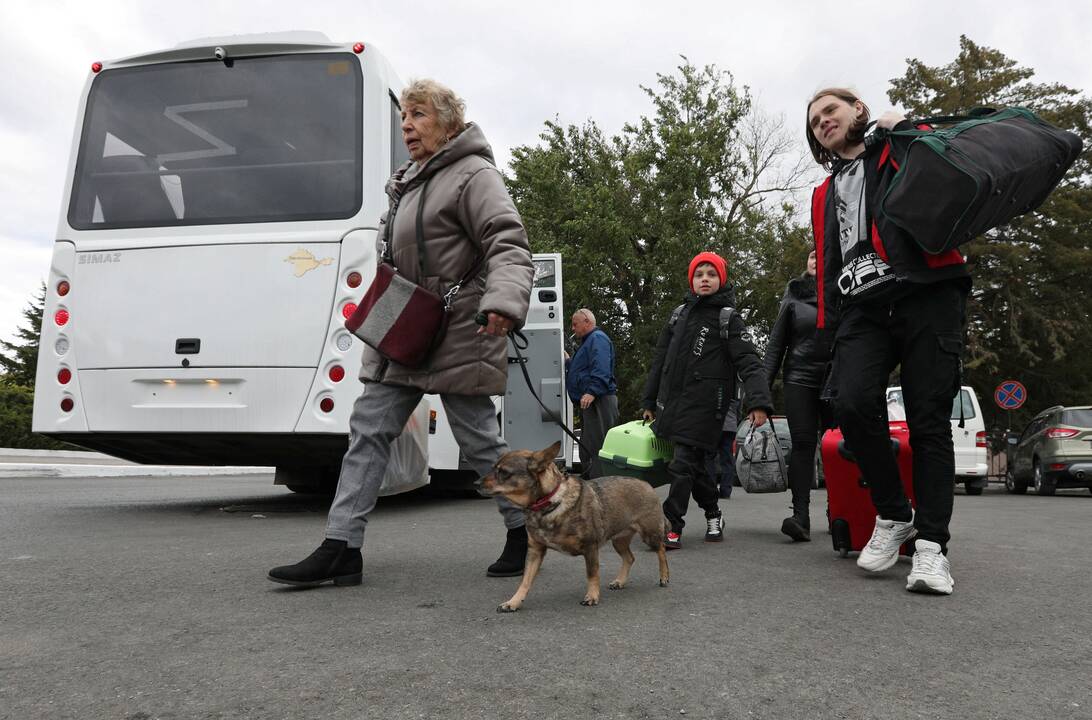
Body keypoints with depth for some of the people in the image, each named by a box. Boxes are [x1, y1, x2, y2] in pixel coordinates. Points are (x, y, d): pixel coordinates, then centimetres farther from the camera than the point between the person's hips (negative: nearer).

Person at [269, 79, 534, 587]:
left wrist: (503, 302, -38)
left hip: (456, 338, -9)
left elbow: (508, 246, -20)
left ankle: (525, 532, 20)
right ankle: (341, 549, 6)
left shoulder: (473, 176, -7)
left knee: (479, 440, 0)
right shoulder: (410, 182, 20)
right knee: (368, 429, 3)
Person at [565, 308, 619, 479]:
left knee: (596, 447, -14)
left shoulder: (598, 338, -9)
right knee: (586, 447, 14)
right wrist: (567, 362, 25)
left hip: (598, 401, -11)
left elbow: (601, 369, -23)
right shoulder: (588, 341, 25)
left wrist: (592, 391, -32)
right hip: (588, 403, 11)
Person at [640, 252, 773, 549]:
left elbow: (749, 363, -12)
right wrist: (649, 401, 19)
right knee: (695, 464, 13)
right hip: (672, 401, 5)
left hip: (704, 405, -5)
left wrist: (758, 402, -27)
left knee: (683, 464, -10)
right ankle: (713, 515, 31)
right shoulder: (680, 313, 15)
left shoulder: (729, 319, -1)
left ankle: (672, 527, -3)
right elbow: (660, 359, 19)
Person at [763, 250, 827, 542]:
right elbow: (776, 343, 10)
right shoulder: (793, 300, 11)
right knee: (802, 443, -9)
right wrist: (764, 384, 1)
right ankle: (800, 516, -14)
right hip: (800, 380, -1)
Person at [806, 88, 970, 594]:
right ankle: (893, 515, -2)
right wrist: (828, 326, 17)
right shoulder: (826, 194, 28)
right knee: (853, 402, -21)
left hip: (926, 299, -3)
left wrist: (903, 129, -1)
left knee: (929, 420, -5)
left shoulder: (908, 146, 16)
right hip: (862, 309, 3)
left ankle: (931, 543, 0)